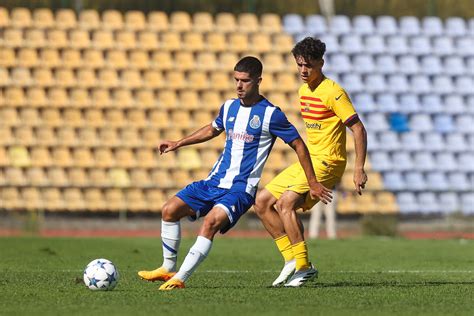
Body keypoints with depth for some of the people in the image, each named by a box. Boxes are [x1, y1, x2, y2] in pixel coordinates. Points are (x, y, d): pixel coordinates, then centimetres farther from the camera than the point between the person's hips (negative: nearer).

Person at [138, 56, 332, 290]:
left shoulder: (270, 114, -8)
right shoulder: (229, 107, 10)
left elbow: (298, 145, -2)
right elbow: (213, 129, 32)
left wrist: (313, 183, -1)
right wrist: (178, 144, 28)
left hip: (241, 188, -7)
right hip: (215, 181, 7)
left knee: (211, 221, -31)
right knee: (170, 210, -3)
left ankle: (180, 278, -29)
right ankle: (168, 269, 10)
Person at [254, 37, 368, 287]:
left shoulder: (333, 92, -15)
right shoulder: (304, 90, 13)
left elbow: (358, 129, -17)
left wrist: (359, 169, -23)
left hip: (327, 162, -9)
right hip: (309, 161, 9)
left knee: (285, 203, -25)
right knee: (262, 203, 5)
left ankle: (303, 267, -20)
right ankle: (292, 260, 6)